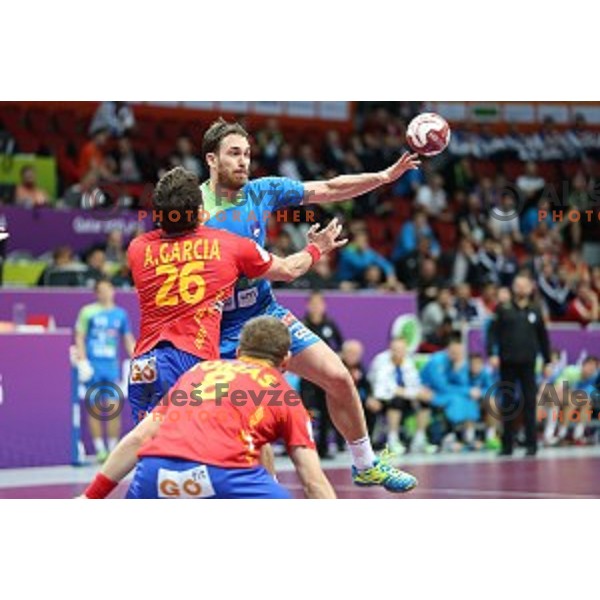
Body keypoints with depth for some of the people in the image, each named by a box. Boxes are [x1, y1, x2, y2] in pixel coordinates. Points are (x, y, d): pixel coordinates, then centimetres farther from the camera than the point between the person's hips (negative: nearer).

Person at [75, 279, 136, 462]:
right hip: (93, 366, -2)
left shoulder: (120, 314, 10)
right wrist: (83, 361, -9)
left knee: (113, 408, -2)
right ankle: (100, 450, 3)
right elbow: (79, 338, 0)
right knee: (95, 408, 0)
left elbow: (128, 340, 15)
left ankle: (113, 449, 5)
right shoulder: (88, 312, 1)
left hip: (112, 366, 2)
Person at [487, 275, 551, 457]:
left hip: (528, 363, 0)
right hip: (507, 363, 0)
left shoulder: (535, 311, 10)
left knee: (530, 402, -3)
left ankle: (531, 444, 1)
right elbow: (492, 332, 0)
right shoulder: (504, 309, 5)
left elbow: (543, 337, 14)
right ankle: (507, 445, 10)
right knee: (508, 404, 4)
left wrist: (547, 361, 13)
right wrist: (492, 354, -13)